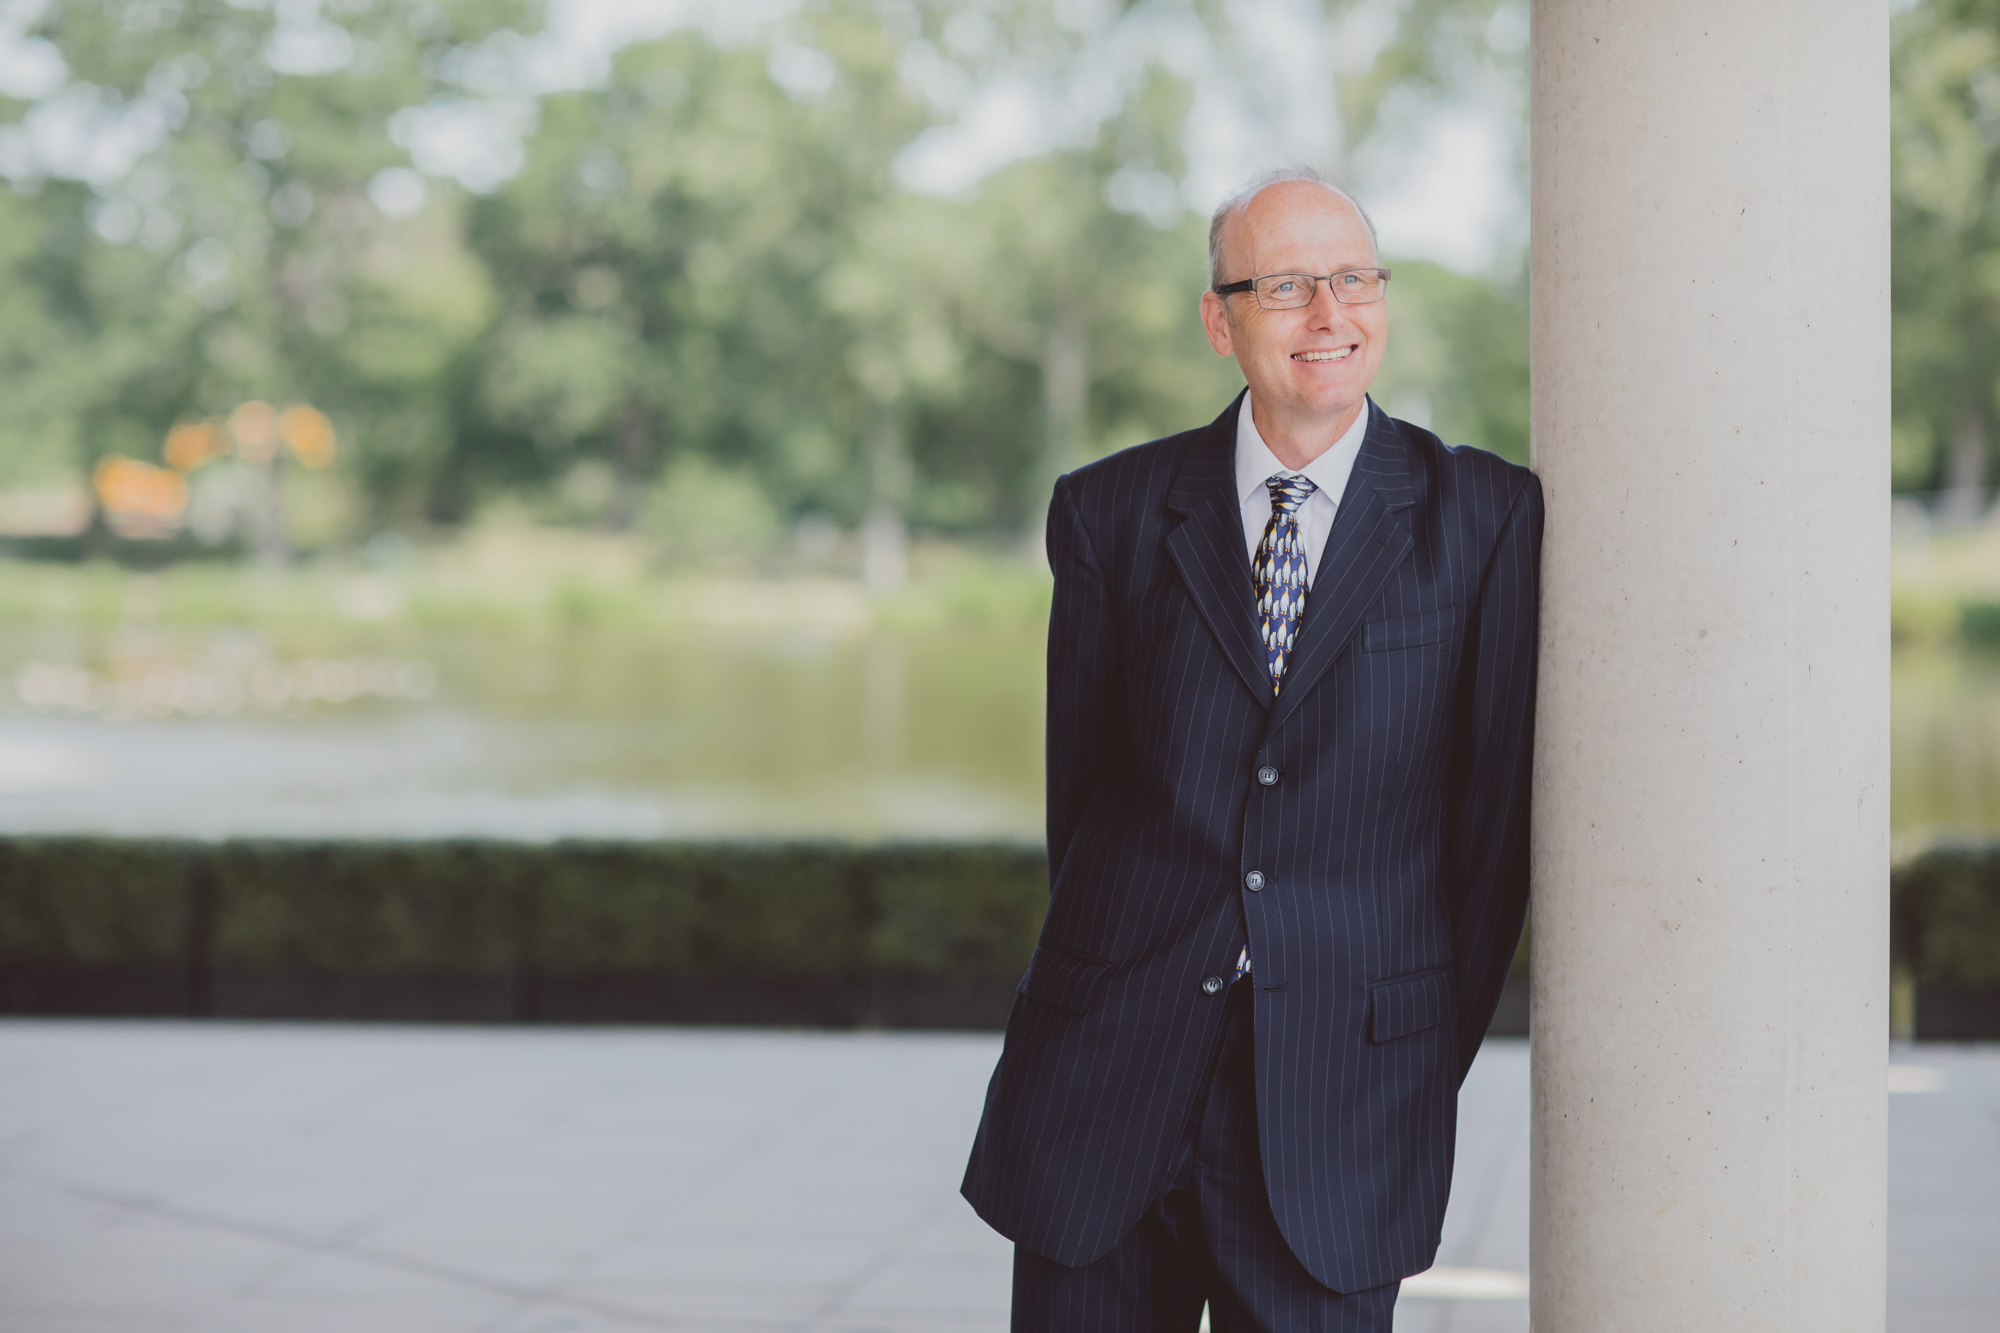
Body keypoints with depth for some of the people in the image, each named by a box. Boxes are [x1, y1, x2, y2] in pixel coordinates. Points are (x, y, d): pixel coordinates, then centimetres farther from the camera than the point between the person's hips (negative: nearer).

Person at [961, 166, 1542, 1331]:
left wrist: (1431, 1055, 3)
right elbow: (1083, 785, 10)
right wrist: (1114, 980, 10)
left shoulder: (1488, 520, 1)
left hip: (1335, 1099, -1)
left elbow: (1499, 808, 3)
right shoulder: (1112, 514, 5)